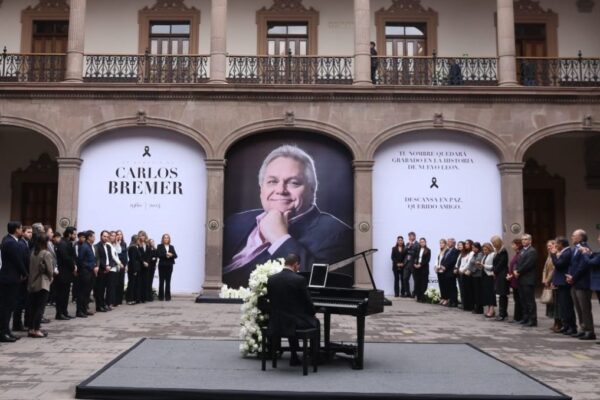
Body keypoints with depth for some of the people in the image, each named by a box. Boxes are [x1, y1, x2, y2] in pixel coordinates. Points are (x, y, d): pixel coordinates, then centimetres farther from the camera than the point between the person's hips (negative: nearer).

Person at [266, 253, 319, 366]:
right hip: (295, 322, -4)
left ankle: (294, 357, 35)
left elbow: (270, 299, 8)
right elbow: (308, 303, -8)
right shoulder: (300, 280, -15)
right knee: (315, 322, 25)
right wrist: (312, 314, 13)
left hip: (275, 324, 5)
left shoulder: (271, 279, -1)